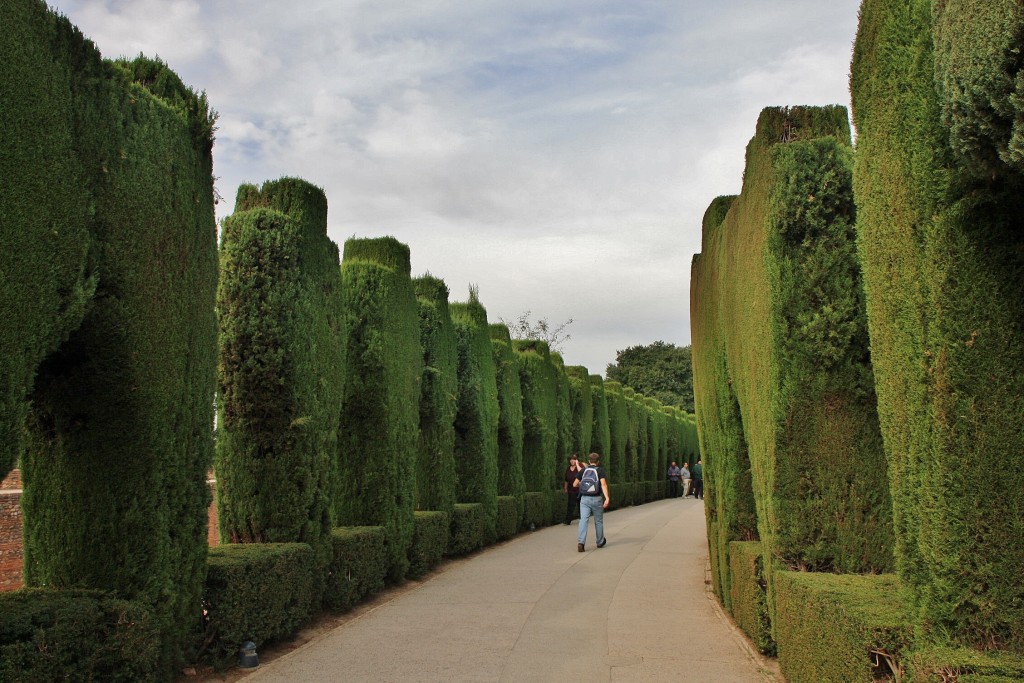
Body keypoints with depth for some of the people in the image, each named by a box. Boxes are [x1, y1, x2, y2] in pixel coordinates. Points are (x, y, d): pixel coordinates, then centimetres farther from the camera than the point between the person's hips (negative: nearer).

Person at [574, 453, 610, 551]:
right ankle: (600, 542, 31)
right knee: (598, 521, 15)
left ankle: (581, 541, -24)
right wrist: (607, 498, -24)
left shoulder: (583, 470, 6)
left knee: (583, 520, -6)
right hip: (596, 499, -1)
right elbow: (603, 484, -17)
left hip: (584, 499, 1)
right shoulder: (600, 470, -2)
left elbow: (575, 484, 10)